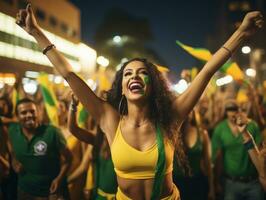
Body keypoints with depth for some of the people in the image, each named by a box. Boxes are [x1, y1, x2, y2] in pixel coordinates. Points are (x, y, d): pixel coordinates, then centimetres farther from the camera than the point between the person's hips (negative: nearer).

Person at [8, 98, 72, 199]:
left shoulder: (52, 132, -18)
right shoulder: (13, 131, -6)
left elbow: (66, 157, -9)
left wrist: (59, 178, -20)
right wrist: (14, 162, -2)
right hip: (24, 191, 4)